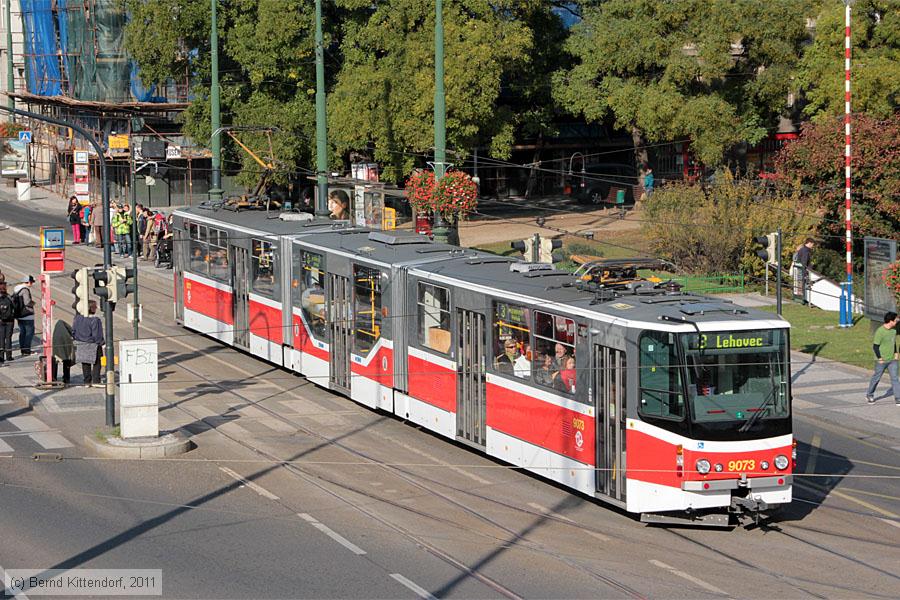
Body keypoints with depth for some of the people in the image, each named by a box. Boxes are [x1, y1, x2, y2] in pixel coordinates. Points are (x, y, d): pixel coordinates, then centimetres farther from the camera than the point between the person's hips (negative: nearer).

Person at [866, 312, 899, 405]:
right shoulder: (880, 331, -18)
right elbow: (875, 346, -15)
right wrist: (879, 358, -16)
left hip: (892, 360, 6)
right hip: (882, 361, -6)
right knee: (876, 378, 8)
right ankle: (869, 396, 26)